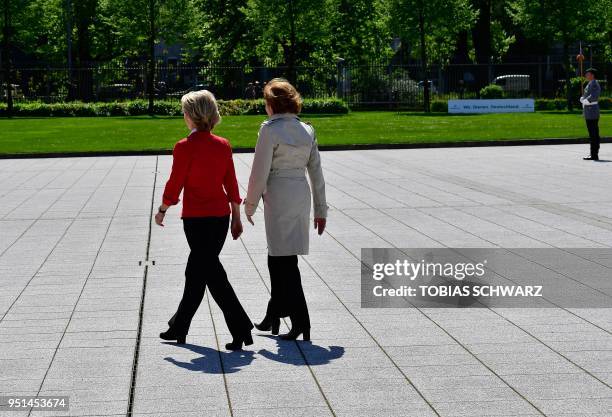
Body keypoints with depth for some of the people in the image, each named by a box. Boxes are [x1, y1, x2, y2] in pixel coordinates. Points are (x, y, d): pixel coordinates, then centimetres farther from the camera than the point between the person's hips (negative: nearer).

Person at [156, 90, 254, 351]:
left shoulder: (184, 147, -13)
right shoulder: (223, 145, 3)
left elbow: (175, 184, -8)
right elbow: (231, 185, 6)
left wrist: (162, 210, 7)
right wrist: (236, 217, 13)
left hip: (196, 218, -7)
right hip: (221, 215, 7)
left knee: (213, 274, -3)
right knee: (196, 272, 17)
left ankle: (242, 329, -11)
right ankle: (179, 328, 30)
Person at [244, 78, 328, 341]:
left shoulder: (270, 130, -11)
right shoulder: (306, 130, 8)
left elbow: (259, 173, -11)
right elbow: (316, 172, 10)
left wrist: (249, 205, 0)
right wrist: (321, 210, 14)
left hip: (279, 198, -7)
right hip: (302, 196, 7)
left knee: (285, 261, -3)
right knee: (276, 258, 19)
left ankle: (301, 323, -6)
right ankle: (274, 315, 28)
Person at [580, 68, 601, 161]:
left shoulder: (593, 83, -13)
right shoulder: (591, 84, 19)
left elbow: (593, 96, -26)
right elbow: (583, 97, 22)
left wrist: (585, 101, -13)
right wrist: (582, 99, 3)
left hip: (591, 110, -11)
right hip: (593, 111, 11)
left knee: (593, 133, -10)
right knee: (594, 133, 11)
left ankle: (594, 155, -11)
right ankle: (595, 154, 14)